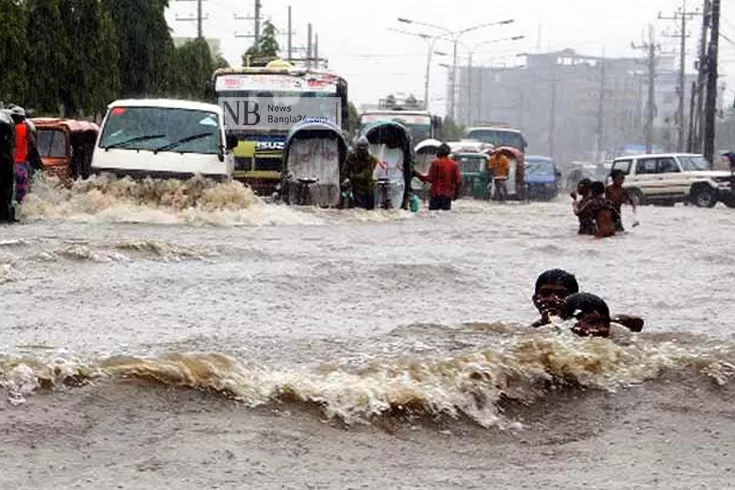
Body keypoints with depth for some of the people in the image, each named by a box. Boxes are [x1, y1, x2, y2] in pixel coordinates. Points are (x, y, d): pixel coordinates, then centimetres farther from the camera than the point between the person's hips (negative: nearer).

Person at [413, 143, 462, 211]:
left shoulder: (436, 163, -6)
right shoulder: (454, 165, 5)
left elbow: (430, 178, -8)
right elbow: (458, 181, 5)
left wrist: (417, 174, 2)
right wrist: (456, 194, 18)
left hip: (436, 193, -3)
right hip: (448, 194, 3)